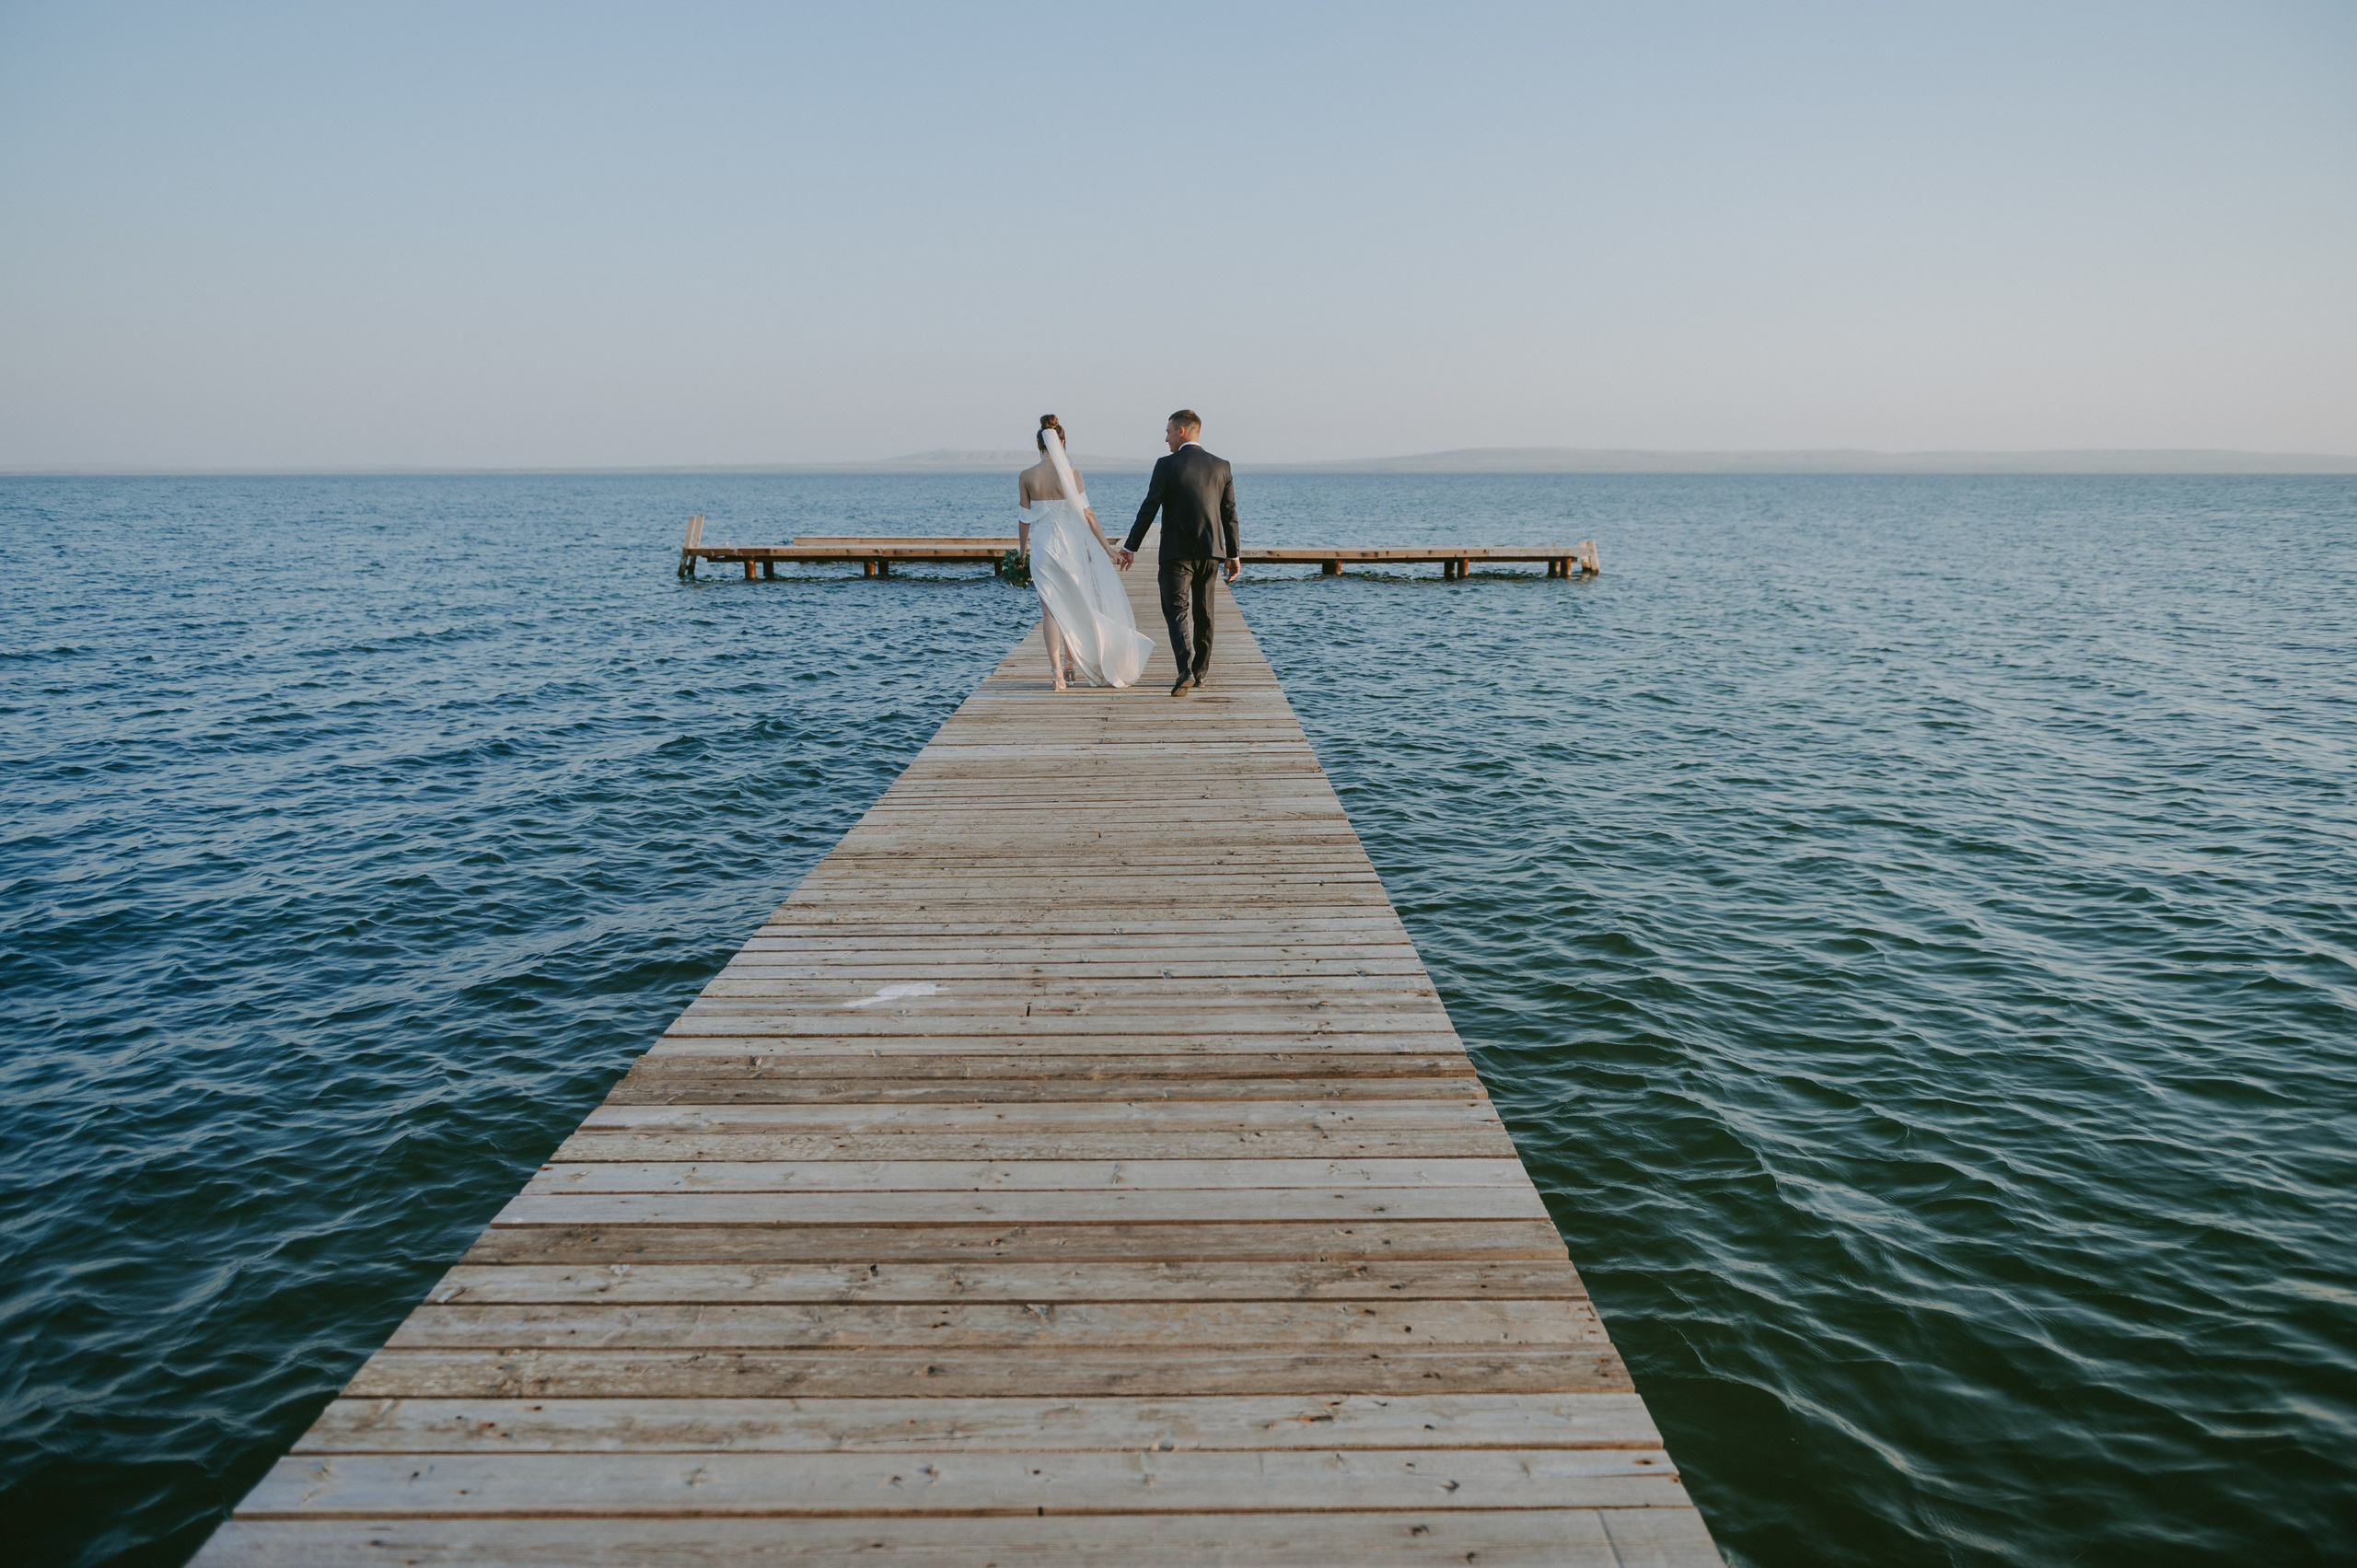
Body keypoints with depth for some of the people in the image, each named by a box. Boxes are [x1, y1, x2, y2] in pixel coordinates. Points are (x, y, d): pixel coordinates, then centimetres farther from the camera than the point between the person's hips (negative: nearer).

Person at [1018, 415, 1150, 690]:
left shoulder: (1026, 476, -4)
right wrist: (1106, 546, 0)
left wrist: (1022, 550, 16)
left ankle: (1057, 671, -5)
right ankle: (1071, 665, 27)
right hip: (1071, 546, 0)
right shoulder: (1071, 473, -8)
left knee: (1050, 610, 3)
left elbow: (1025, 519, 1)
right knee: (1074, 606, 17)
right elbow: (1086, 515, -7)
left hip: (1043, 547, 0)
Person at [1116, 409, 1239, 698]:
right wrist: (1234, 554, 12)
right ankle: (1200, 671, 25)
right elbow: (1229, 514, 5)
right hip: (1211, 550, 4)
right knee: (1203, 612, 15)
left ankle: (1186, 670, -23)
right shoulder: (1221, 466, 4)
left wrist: (1130, 547, -1)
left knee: (1177, 609, -4)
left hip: (1177, 552, -4)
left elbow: (1148, 510, -8)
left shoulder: (1167, 465, -8)